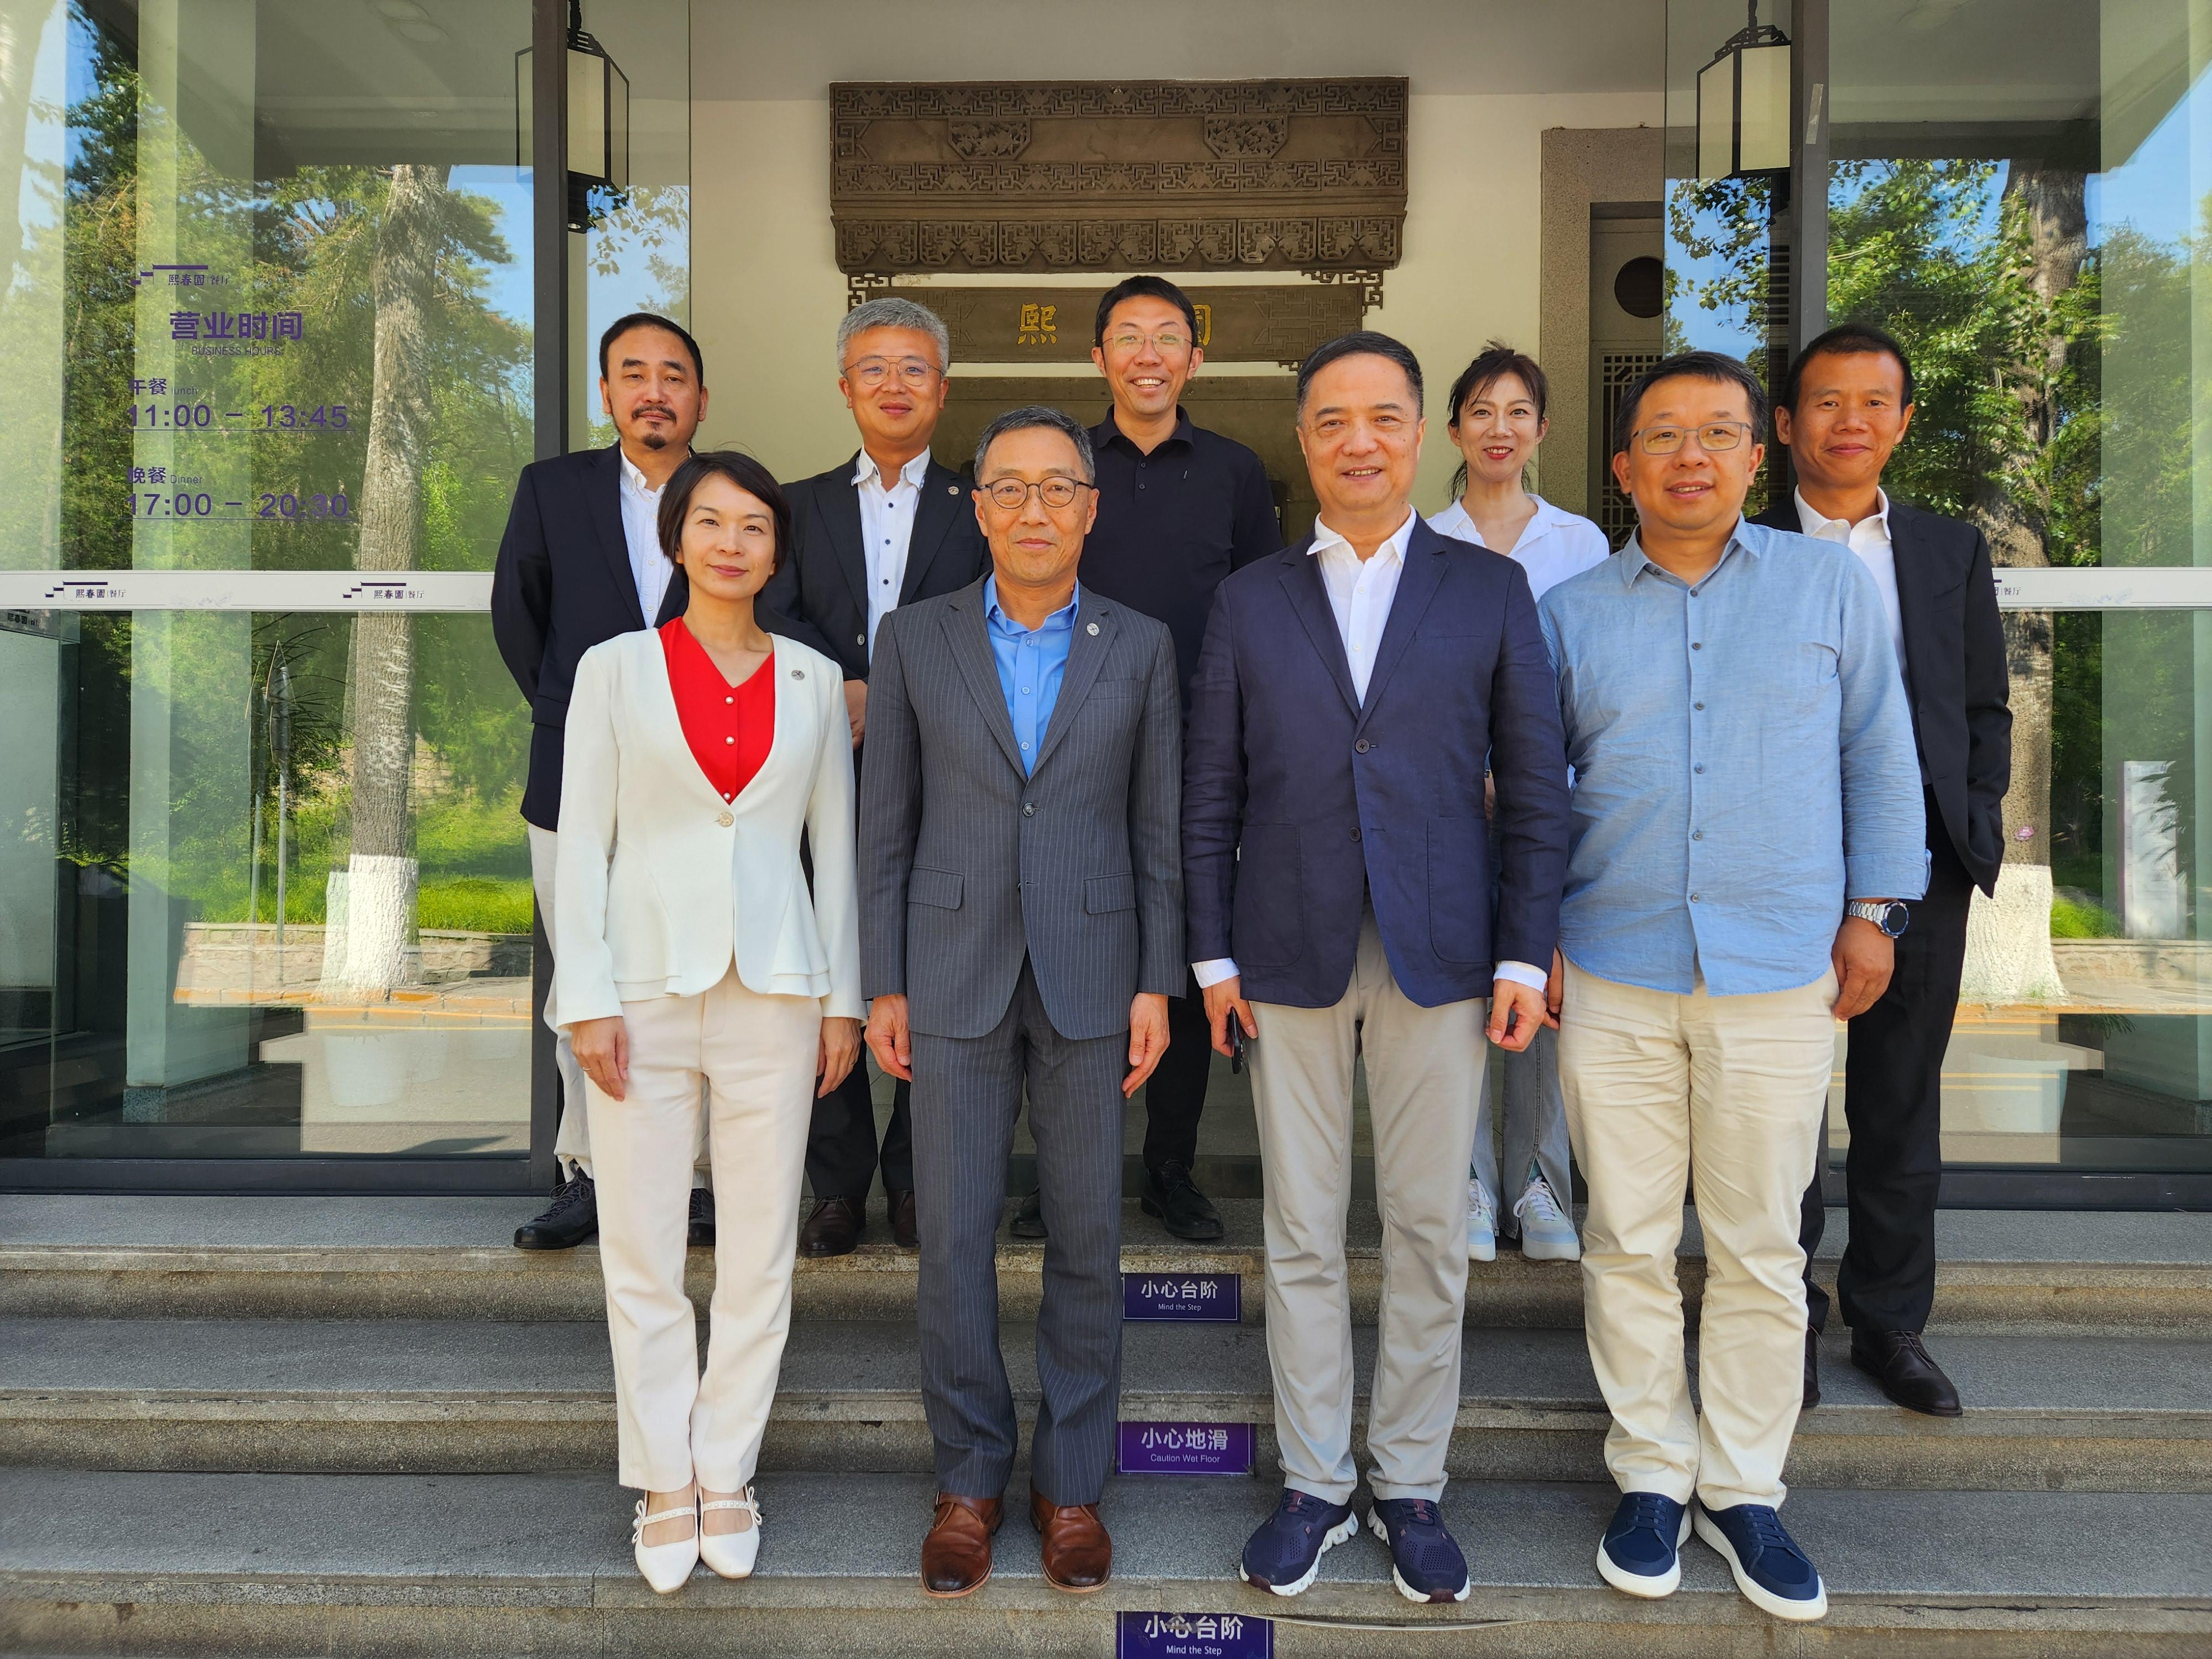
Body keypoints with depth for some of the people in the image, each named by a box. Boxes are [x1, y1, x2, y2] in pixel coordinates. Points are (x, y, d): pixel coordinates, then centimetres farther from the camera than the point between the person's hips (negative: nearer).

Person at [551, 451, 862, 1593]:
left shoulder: (813, 681, 7)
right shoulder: (615, 670, 2)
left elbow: (835, 846, 8)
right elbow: (582, 844, 0)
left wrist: (841, 996, 5)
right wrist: (587, 999, -6)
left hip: (773, 987, 2)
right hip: (645, 984, -1)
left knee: (761, 1249, 7)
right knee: (642, 1252, 6)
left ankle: (726, 1472, 24)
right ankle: (662, 1480, 24)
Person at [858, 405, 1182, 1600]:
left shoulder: (1139, 648, 2)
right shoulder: (914, 639, 2)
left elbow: (1158, 829, 3)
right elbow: (886, 826, 3)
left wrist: (1157, 986, -2)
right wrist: (883, 987, 0)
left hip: (1089, 974, 0)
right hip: (955, 974, 0)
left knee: (1086, 1238, 8)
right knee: (954, 1239, 5)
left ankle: (1072, 1481, 25)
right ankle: (969, 1479, 24)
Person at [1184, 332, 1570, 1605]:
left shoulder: (1492, 590, 5)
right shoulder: (1251, 600, 7)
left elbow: (1536, 790, 3)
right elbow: (1211, 795, 6)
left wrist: (1526, 956, -3)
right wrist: (1213, 955, 1)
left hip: (1441, 959, 0)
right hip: (1289, 960, 1)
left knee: (1430, 1230, 8)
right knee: (1302, 1235, 9)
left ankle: (1413, 1486, 26)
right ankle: (1316, 1486, 26)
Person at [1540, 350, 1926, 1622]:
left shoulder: (1830, 583, 6)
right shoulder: (1570, 613, 7)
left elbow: (1880, 755, 9)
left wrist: (1874, 911, 6)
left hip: (1784, 970, 0)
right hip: (1615, 974, 1)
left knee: (1762, 1247, 8)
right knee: (1630, 1242, 8)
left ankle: (1744, 1490, 26)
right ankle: (1653, 1477, 26)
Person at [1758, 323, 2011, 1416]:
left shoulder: (1953, 550, 13)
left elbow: (1986, 708, 15)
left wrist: (1978, 826, 2)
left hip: (1920, 874, 3)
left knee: (1901, 1108, 11)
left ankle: (1890, 1323, 26)